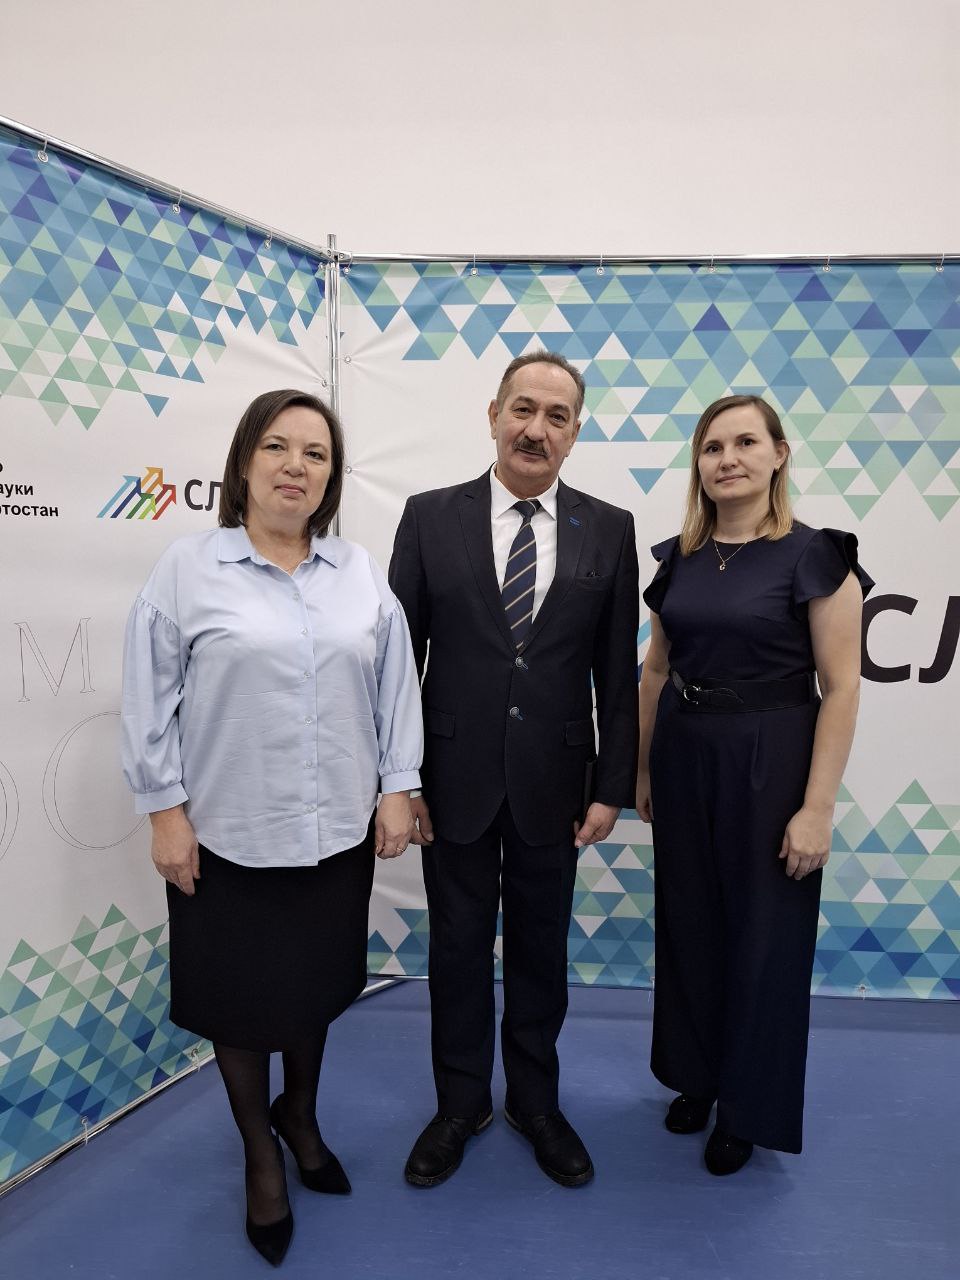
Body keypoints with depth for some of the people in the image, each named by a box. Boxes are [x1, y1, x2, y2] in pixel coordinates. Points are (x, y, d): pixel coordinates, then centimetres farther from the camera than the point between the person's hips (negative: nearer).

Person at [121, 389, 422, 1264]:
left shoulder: (360, 571, 2)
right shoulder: (188, 569, -7)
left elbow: (396, 684, 4)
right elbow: (152, 699, -6)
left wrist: (397, 787, 1)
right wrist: (165, 809, -7)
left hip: (336, 828, 3)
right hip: (229, 831, -2)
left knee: (314, 982, 20)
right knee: (241, 994, 14)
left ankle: (302, 1117, 47)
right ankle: (260, 1157, 39)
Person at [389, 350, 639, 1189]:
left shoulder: (608, 531, -1)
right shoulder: (430, 518, -3)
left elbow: (619, 671, 0)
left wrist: (612, 787, -2)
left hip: (552, 781, 1)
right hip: (455, 776, 0)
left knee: (541, 950, 16)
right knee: (458, 947, 15)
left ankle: (536, 1104, 39)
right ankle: (460, 1105, 37)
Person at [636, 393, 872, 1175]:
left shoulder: (816, 556, -10)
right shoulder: (679, 558, 4)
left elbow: (841, 688, -12)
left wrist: (818, 807, -15)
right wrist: (642, 767, 12)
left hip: (768, 765, -5)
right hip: (684, 760, 5)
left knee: (763, 936, 9)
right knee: (689, 926, 16)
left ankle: (749, 1107, 32)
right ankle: (696, 1076, 39)